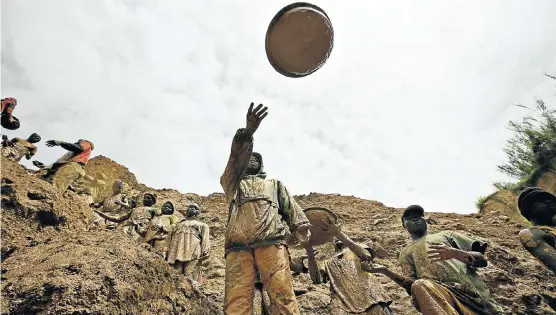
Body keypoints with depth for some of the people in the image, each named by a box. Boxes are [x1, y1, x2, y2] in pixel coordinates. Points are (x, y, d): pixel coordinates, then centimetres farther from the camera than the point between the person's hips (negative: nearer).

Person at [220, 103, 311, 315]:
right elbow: (235, 158, 11)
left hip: (271, 243, 0)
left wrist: (302, 229, -1)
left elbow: (291, 207, 19)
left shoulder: (275, 185, 35)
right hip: (238, 247, 0)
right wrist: (247, 132, -7)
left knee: (282, 295, -17)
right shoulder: (232, 183, 32)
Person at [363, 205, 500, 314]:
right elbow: (411, 285, 11)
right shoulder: (406, 252, 28)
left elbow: (482, 260, 17)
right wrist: (385, 271, -6)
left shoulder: (445, 235, 29)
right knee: (419, 286, -36)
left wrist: (456, 253, -6)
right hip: (438, 292, 1)